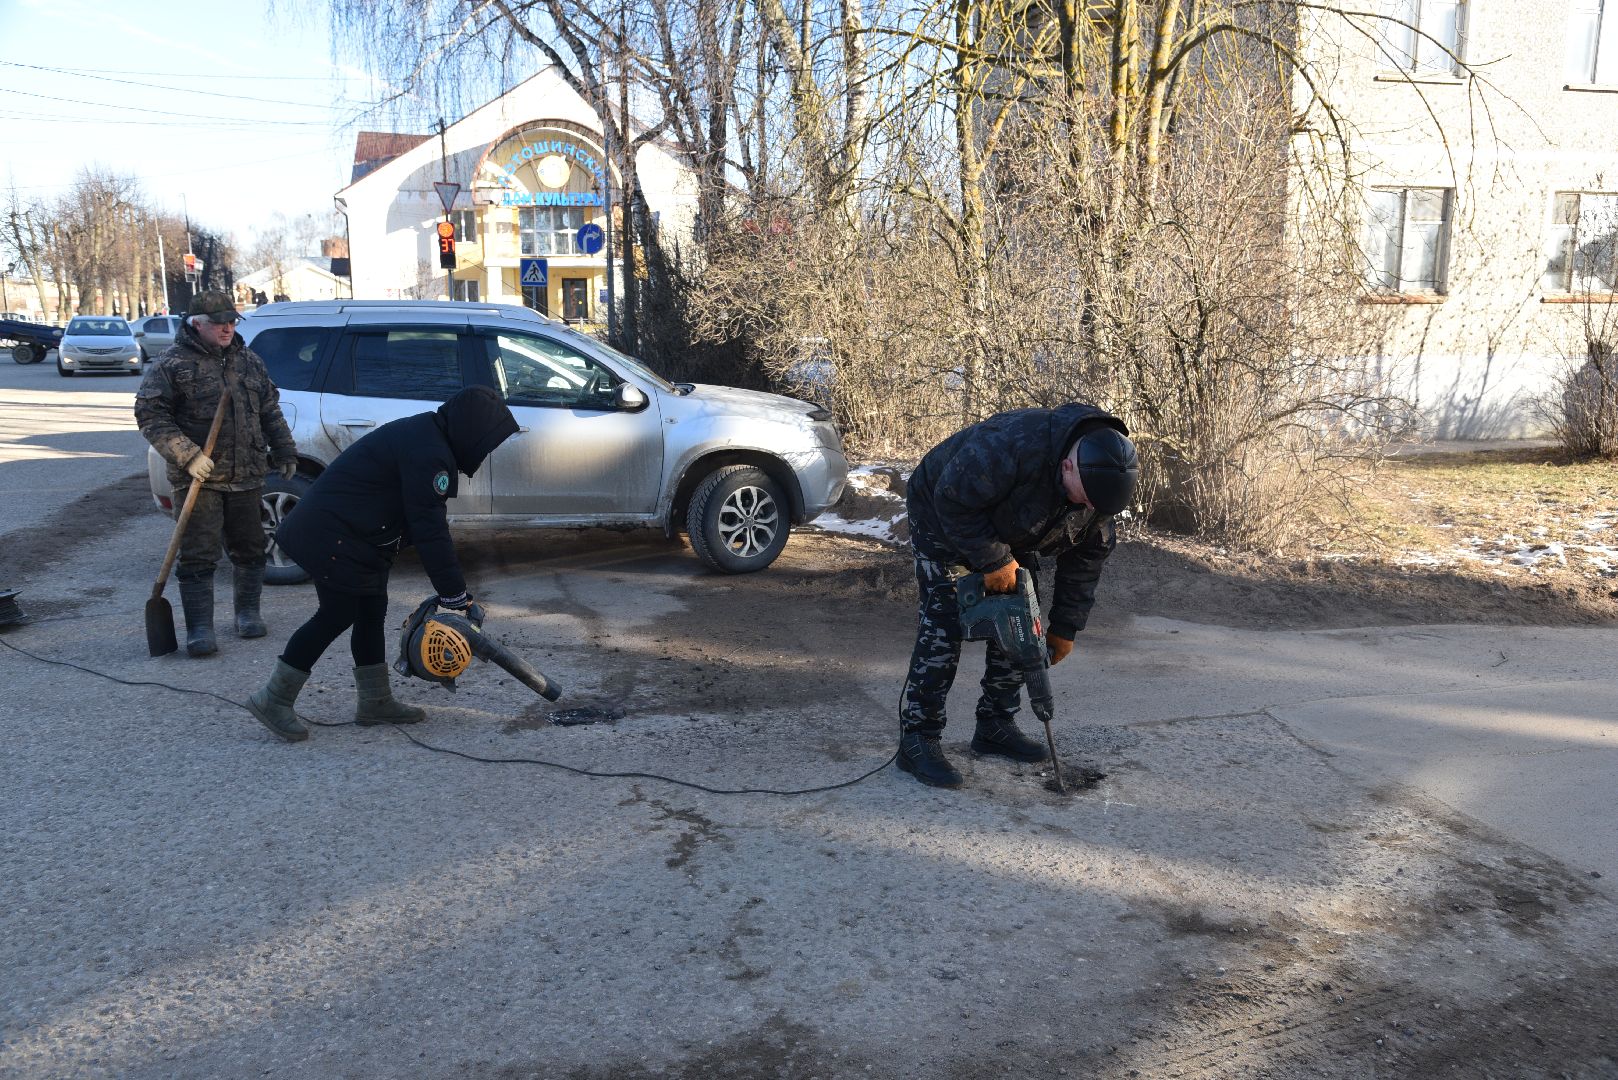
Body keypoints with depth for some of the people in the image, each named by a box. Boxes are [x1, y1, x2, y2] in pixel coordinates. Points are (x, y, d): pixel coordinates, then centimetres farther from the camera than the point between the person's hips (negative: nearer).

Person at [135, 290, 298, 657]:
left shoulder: (248, 361, 13)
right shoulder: (173, 363, -4)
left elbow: (270, 410, 20)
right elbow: (149, 414, -9)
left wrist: (284, 451, 16)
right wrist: (187, 454, -18)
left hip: (246, 476, 5)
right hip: (199, 478, -5)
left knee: (249, 548, 13)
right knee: (198, 556, -3)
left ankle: (248, 612, 29)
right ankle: (199, 629, 2)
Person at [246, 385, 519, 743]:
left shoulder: (425, 435, 11)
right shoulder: (428, 453, -22)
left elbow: (429, 522, 15)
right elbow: (430, 531, -24)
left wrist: (450, 589, 13)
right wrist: (457, 596, -19)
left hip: (350, 536, 11)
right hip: (334, 539, -11)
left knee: (371, 613, 13)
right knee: (337, 615, -3)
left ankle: (375, 703, 21)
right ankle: (274, 699, 8)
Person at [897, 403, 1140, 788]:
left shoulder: (1100, 480, -17)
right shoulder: (1012, 446, -42)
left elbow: (1087, 556, -7)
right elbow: (952, 500, -33)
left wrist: (1064, 627, -5)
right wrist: (993, 560, -31)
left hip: (1008, 533, 7)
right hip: (943, 516, -7)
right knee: (943, 625, -16)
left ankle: (996, 727, 16)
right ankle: (917, 740, -12)